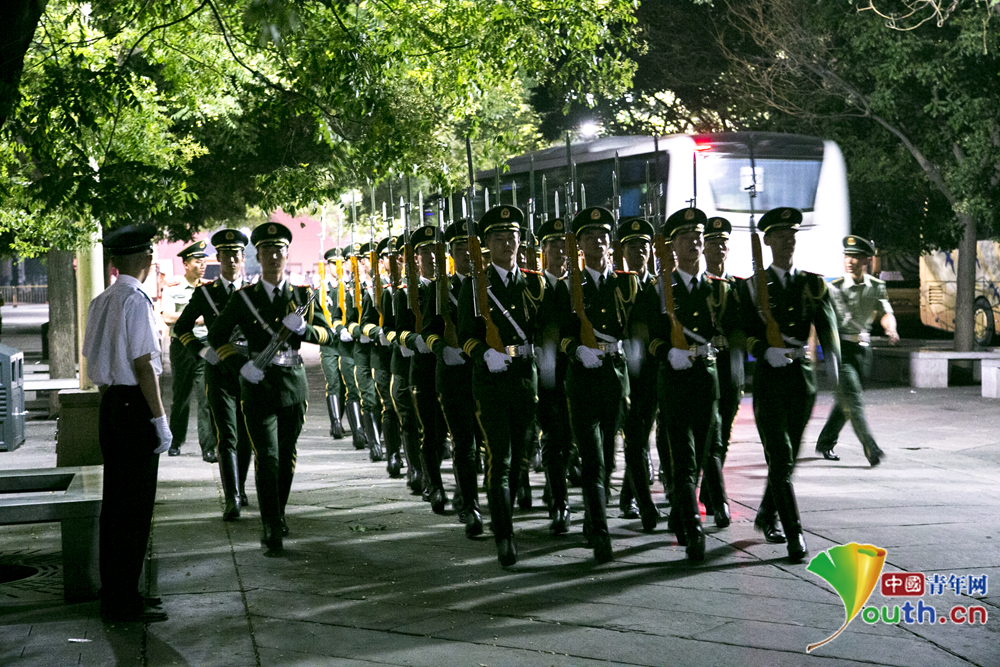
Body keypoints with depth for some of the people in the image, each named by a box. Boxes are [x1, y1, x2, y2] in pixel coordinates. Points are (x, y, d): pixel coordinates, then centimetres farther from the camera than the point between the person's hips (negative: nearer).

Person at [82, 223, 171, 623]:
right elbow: (143, 365, -17)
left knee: (114, 501, 15)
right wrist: (160, 419, -14)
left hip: (109, 405, 9)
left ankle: (114, 593, 23)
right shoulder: (136, 301, -14)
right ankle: (123, 601, 3)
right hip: (135, 406, -9)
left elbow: (92, 359, 16)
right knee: (135, 505, -2)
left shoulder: (100, 302, 12)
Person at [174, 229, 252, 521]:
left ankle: (240, 488, 31)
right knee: (227, 438, -9)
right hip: (219, 373, -2)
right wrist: (203, 350, -5)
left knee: (246, 437, 12)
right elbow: (181, 327, 10)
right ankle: (232, 499, -12)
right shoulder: (204, 293, 3)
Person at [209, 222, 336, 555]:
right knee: (267, 458, -10)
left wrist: (304, 328, -17)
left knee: (287, 457, 13)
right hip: (258, 385, -2)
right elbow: (216, 337, 6)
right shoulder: (244, 298, 1)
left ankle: (279, 513, 31)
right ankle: (271, 528, -7)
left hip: (294, 386, 3)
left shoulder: (302, 297, 6)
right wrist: (240, 364, -9)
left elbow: (329, 335, 3)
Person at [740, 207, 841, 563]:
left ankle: (766, 517, 33)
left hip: (803, 377, 3)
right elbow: (744, 331, -1)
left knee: (788, 457, 13)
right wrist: (766, 351, -21)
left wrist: (832, 355, -24)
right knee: (780, 459, -10)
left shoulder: (813, 284, 8)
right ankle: (795, 535, -10)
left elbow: (826, 323, -4)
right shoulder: (753, 286, 4)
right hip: (769, 378, -3)